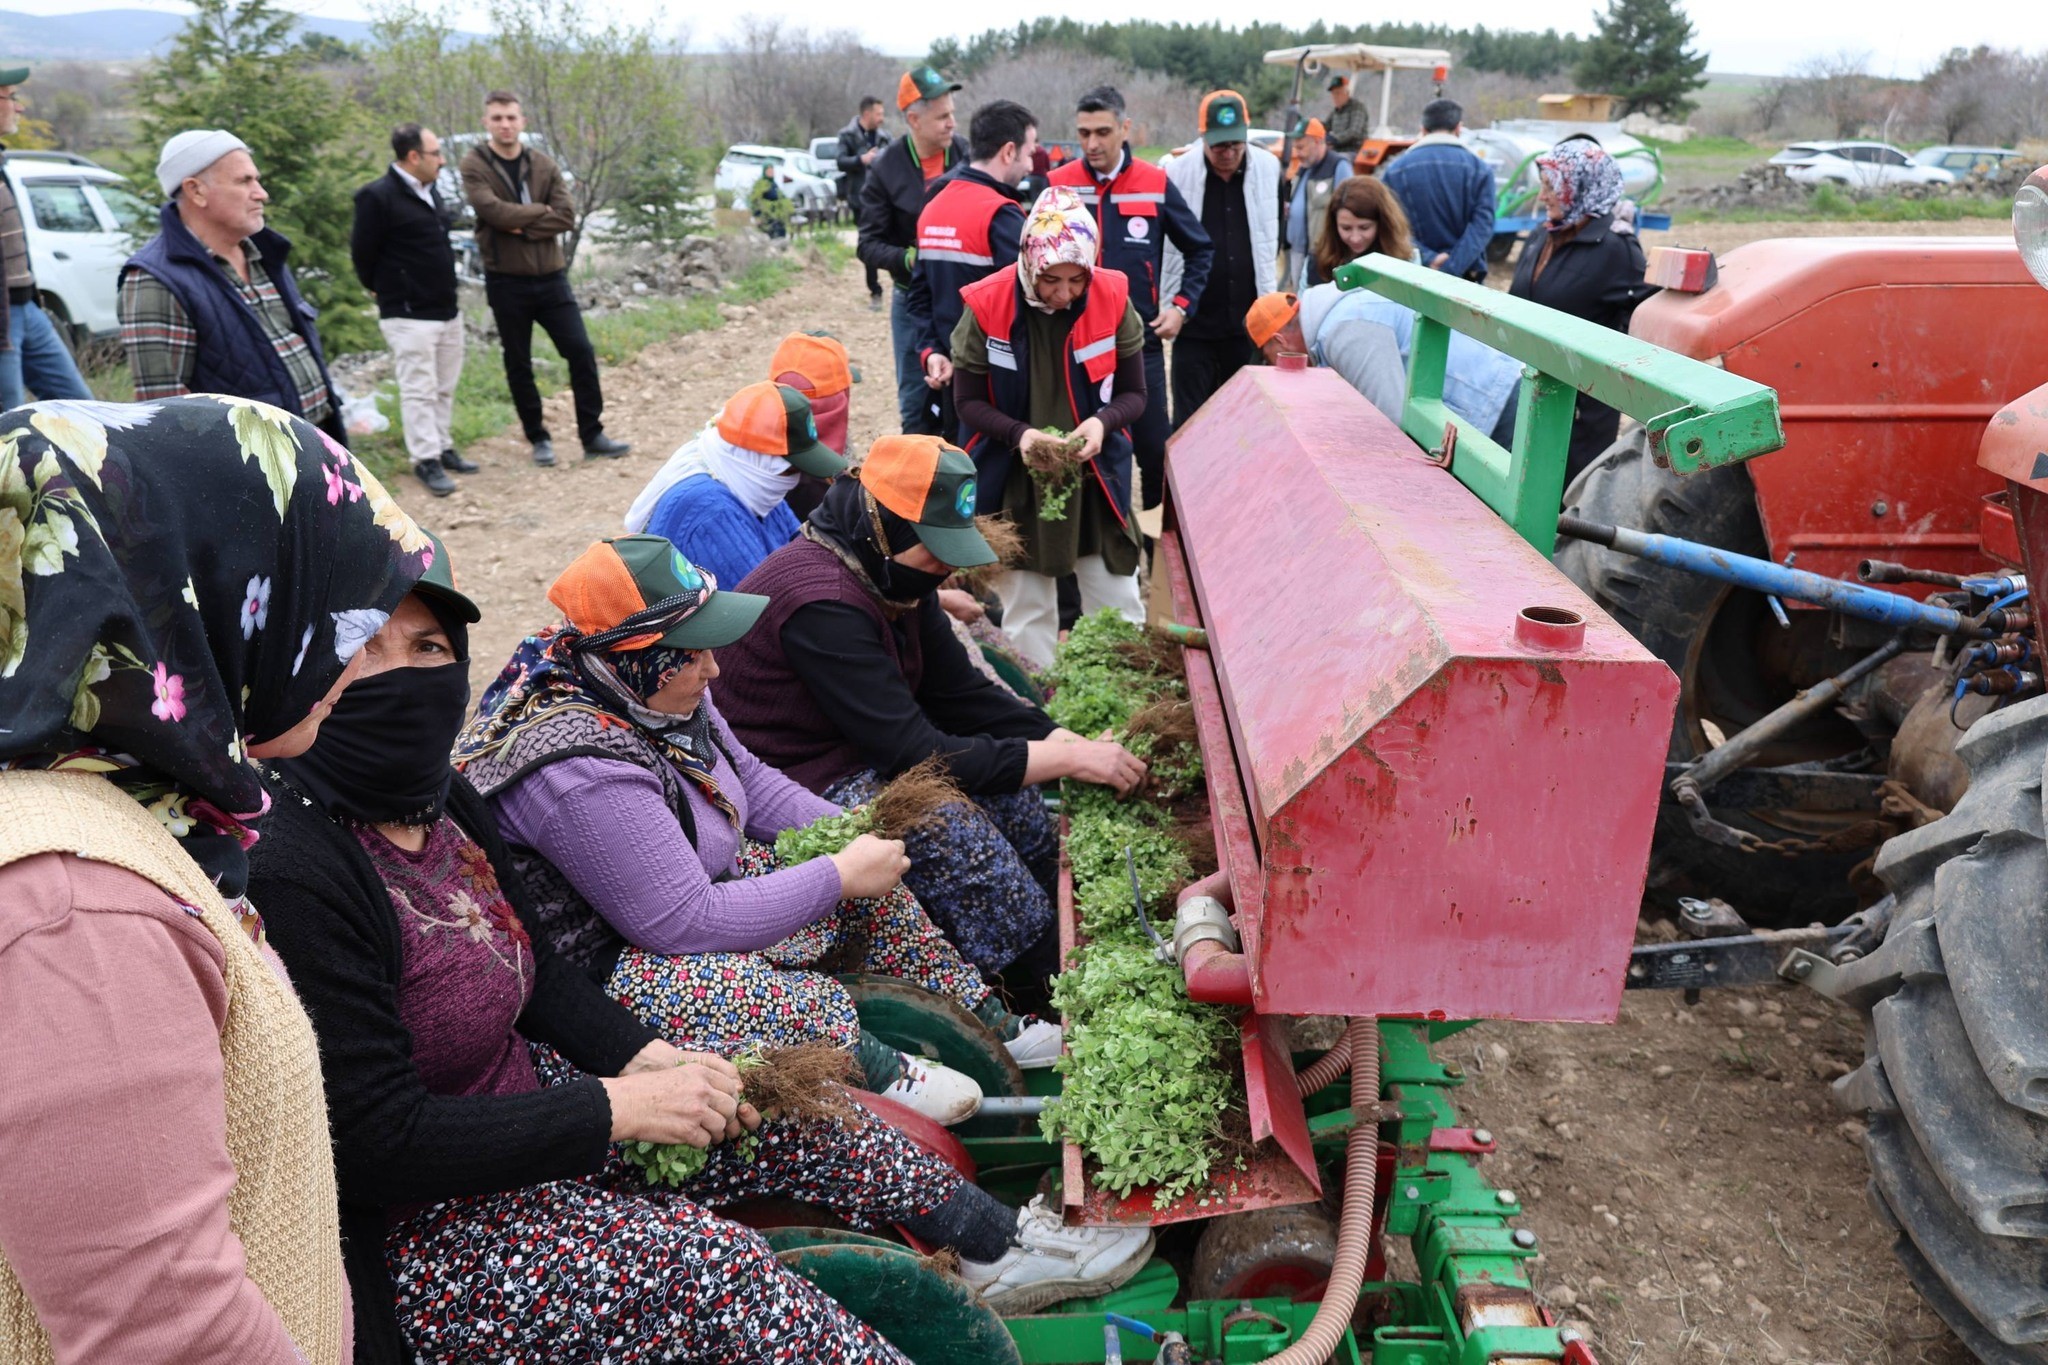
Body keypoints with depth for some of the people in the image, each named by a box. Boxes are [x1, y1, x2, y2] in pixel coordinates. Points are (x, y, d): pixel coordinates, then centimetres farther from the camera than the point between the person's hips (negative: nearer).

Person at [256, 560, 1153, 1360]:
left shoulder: (438, 799, -1)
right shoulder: (296, 872, -27)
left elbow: (536, 972, 9)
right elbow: (381, 1140, -26)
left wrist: (651, 1058, -6)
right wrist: (616, 1108, -24)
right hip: (413, 1228, -8)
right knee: (710, 1267, -24)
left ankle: (994, 1243, 21)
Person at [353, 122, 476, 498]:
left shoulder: (430, 191, 11)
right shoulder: (378, 196, -15)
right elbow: (362, 252, -10)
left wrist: (447, 289, 16)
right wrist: (384, 289, 3)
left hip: (448, 309, 8)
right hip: (409, 315, -8)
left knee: (445, 387, 14)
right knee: (419, 390, -3)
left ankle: (443, 448, 25)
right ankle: (426, 459, 4)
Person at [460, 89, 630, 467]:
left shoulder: (544, 164, 5)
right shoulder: (474, 165, -4)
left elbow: (566, 217, -6)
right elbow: (493, 210, -19)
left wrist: (523, 226, -17)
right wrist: (541, 212, -10)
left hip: (550, 276, 2)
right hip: (505, 281, -2)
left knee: (581, 352, -2)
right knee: (518, 365, 6)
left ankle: (592, 435, 8)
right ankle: (538, 438, 20)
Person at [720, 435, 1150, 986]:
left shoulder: (892, 574, -1)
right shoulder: (822, 604, -30)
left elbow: (961, 693, 3)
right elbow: (915, 752, -31)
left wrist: (1064, 739, -11)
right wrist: (1069, 760, -27)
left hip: (858, 749, 9)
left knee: (1014, 796, -7)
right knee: (946, 823, -26)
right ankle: (1055, 984, -10)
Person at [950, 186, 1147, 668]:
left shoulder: (1113, 300, -10)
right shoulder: (987, 305, -14)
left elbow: (1133, 394, -1)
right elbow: (967, 401, -6)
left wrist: (1103, 422, -23)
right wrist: (1019, 434, -23)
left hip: (1096, 478, 1)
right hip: (1015, 482, -1)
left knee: (1119, 608, 8)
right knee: (1026, 609, 11)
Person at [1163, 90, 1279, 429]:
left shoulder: (1269, 169, 1)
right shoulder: (1177, 173, -8)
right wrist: (1174, 308, -2)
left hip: (1248, 321, 3)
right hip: (1194, 323, -3)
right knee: (1188, 419, 2)